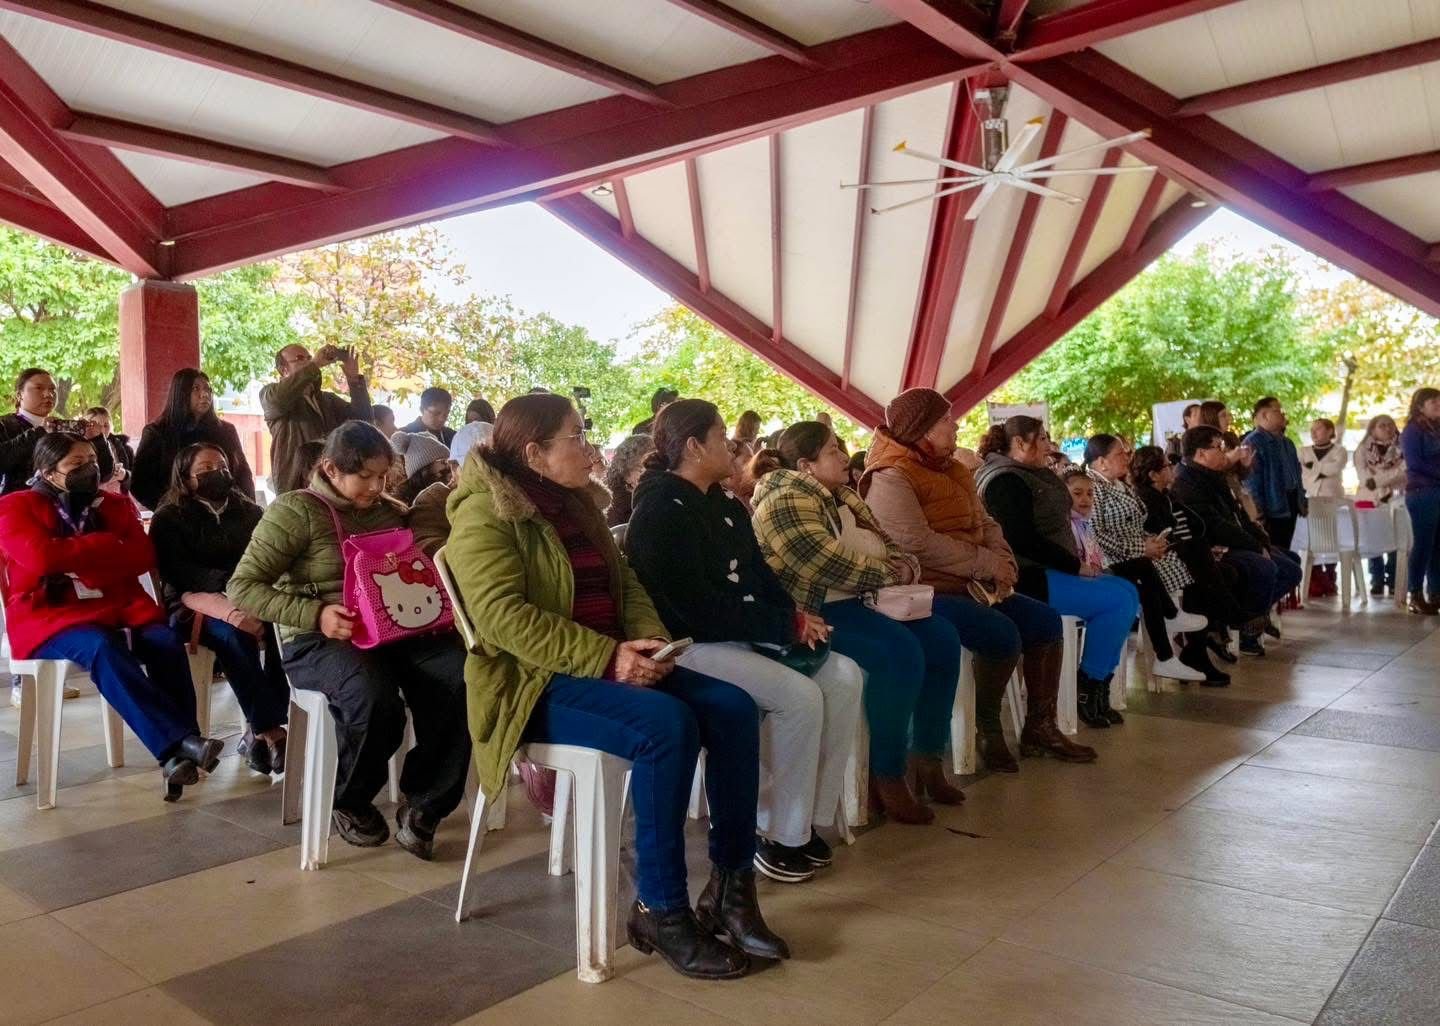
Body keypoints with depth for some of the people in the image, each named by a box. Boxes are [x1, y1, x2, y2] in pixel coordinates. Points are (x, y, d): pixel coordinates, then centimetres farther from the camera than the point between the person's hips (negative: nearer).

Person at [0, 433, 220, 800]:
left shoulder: (114, 506, 18)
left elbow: (144, 557, 3)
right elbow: (41, 557, -14)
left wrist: (77, 558, -8)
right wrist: (108, 545, -5)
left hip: (118, 606, 4)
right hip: (51, 614, -4)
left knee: (166, 642, -29)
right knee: (102, 649, -37)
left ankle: (177, 754, -33)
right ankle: (181, 743, -46)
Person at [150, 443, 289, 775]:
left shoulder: (248, 511, 17)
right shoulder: (170, 519, 6)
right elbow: (177, 573, -9)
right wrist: (227, 580, -25)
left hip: (248, 598, 3)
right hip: (193, 605, -3)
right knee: (233, 633, -37)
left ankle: (259, 731, -29)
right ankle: (269, 731, -35)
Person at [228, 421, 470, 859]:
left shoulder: (391, 512, 17)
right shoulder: (296, 511, 0)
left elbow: (417, 571, 24)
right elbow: (242, 587, -7)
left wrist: (431, 599, -2)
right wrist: (315, 614, -22)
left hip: (393, 630, 5)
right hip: (318, 641, -5)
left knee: (461, 678, -26)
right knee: (374, 697, -37)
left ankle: (421, 806, -9)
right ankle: (350, 802, -4)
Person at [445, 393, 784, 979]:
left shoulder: (578, 504, 16)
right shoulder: (486, 514, -10)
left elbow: (624, 582, 15)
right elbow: (504, 616, -21)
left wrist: (650, 638, -7)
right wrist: (606, 658, -26)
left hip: (613, 663, 8)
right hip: (535, 682, -8)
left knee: (733, 708, -12)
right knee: (668, 726, -32)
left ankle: (730, 885, -4)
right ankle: (660, 910, -18)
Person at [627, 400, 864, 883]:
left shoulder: (726, 507, 15)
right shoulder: (662, 512, -14)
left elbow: (761, 576, 16)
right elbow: (698, 608, -21)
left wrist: (794, 615, -5)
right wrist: (786, 625, -17)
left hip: (746, 636, 9)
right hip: (693, 645, -9)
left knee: (844, 677, -6)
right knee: (799, 695, -26)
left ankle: (811, 817, -1)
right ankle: (780, 837, -10)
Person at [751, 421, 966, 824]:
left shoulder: (840, 496, 17)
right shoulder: (785, 499, -13)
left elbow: (885, 542, 18)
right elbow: (825, 564, -24)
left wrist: (904, 565, -5)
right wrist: (888, 574, -14)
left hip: (855, 602, 10)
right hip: (812, 612, -10)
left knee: (941, 638, -3)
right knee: (900, 651, -28)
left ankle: (927, 757, 4)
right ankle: (887, 777, -18)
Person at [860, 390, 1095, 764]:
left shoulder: (953, 470, 16)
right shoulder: (891, 479, -13)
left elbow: (985, 523, 16)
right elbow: (919, 544, -24)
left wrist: (1003, 561, -6)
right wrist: (986, 563, -18)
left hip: (971, 586, 9)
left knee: (1046, 621, 1)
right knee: (1002, 633, -27)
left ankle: (1039, 727, 12)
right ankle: (987, 730, -5)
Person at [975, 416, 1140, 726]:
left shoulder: (1026, 477, 19)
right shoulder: (1006, 481, -14)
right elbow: (1024, 541, -22)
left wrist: (1074, 564, 2)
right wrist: (1076, 566, -14)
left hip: (1043, 570, 11)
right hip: (1026, 577, -11)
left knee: (1127, 592, 7)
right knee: (1119, 600, -17)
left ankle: (1100, 682, 7)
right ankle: (1090, 687, -6)